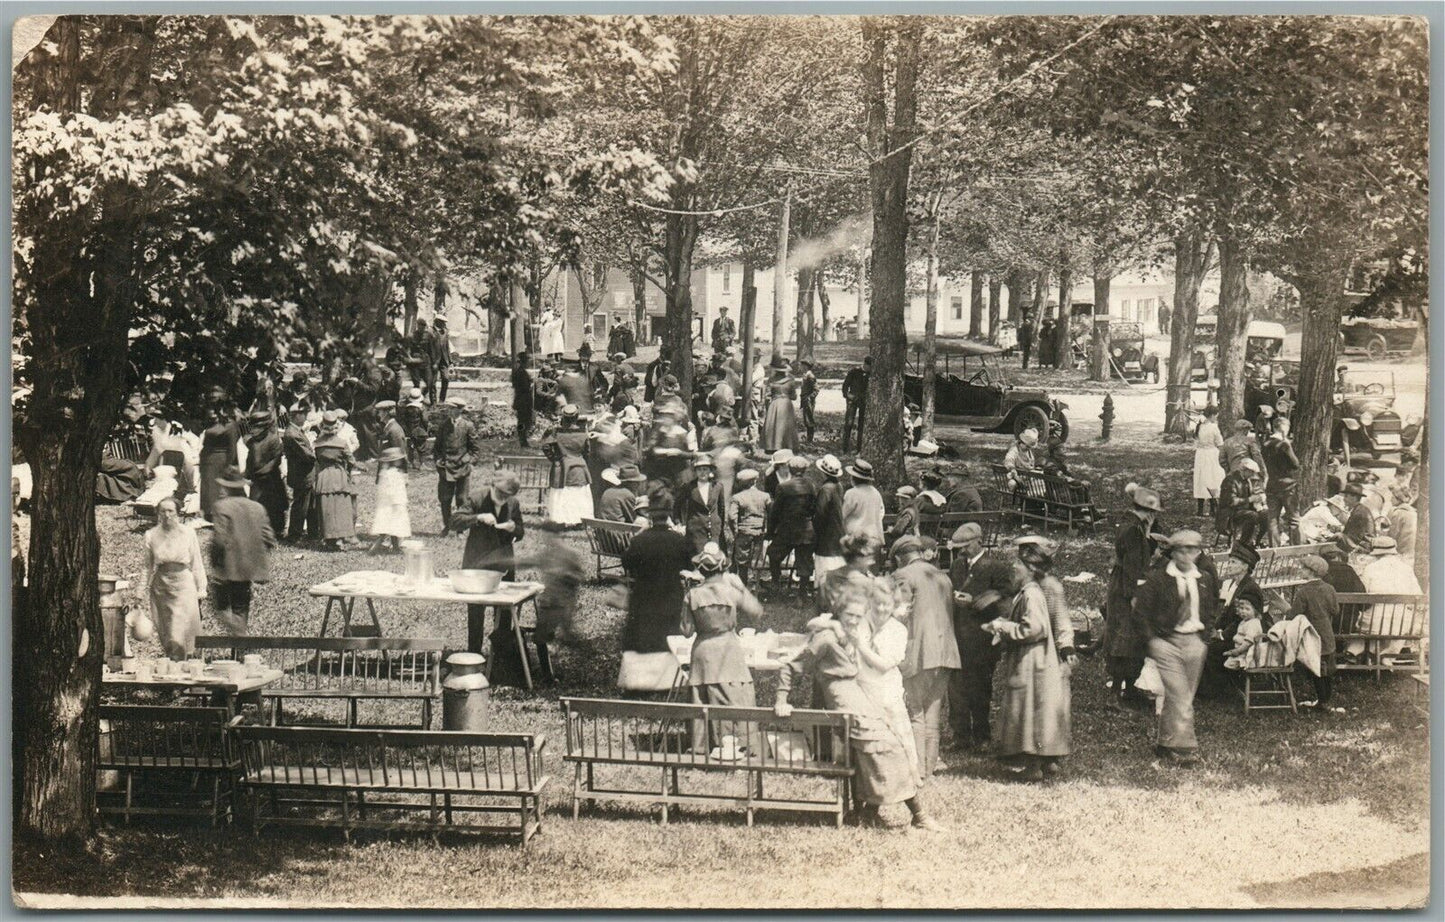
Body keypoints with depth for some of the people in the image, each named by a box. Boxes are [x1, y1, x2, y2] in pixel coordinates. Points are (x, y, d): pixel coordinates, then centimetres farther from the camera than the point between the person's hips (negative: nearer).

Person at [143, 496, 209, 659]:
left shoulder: (188, 533, 1)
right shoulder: (152, 536, 5)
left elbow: (197, 564, 5)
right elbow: (148, 566, 12)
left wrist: (201, 589, 3)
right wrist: (146, 588, 9)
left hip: (183, 583, -3)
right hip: (160, 587, 3)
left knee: (181, 634, -10)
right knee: (164, 631, 6)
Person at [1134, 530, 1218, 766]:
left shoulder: (1205, 579, 9)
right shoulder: (1157, 578, -5)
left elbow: (1211, 609, 24)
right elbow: (1141, 607, -1)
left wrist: (1206, 630, 14)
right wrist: (1156, 631, 0)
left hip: (1195, 642, 5)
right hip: (1167, 641, -5)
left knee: (1185, 696, 8)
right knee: (1179, 695, -12)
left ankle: (1166, 744, 18)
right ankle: (1183, 746, -10)